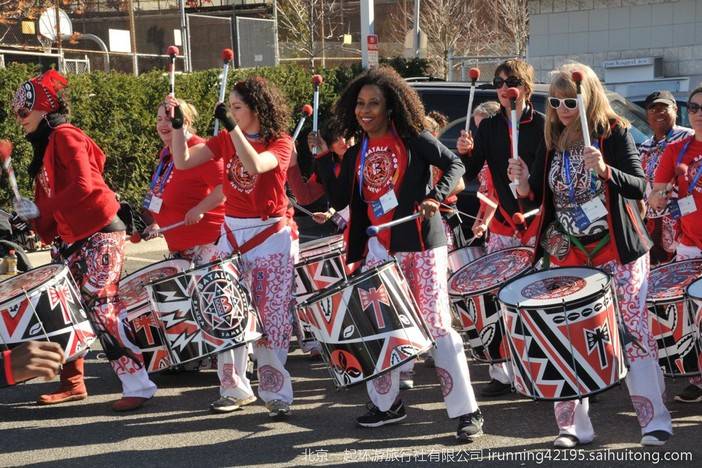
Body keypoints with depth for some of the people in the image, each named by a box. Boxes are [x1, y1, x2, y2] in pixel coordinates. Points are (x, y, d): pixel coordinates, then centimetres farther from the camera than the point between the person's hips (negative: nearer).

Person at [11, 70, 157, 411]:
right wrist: (32, 217, -5)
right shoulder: (44, 147, 19)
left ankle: (138, 384, -11)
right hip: (73, 238, 10)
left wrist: (40, 209, -18)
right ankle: (73, 382, 21)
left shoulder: (65, 136, -10)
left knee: (102, 307, -14)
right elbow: (49, 204, 14)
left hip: (99, 233, -10)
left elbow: (83, 186, -22)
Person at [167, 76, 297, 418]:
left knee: (271, 318, -1)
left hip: (271, 236, -4)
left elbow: (255, 165, -28)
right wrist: (178, 124, -10)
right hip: (231, 234, 5)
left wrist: (233, 127, -29)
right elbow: (183, 161, -2)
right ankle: (235, 388, 15)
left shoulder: (280, 143, -7)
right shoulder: (225, 140, 5)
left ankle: (276, 393, 7)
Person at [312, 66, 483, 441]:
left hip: (421, 245, -5)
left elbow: (454, 164, 0)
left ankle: (466, 411, 0)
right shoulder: (355, 155, 10)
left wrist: (437, 196, -15)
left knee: (436, 324, -6)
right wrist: (323, 157, -2)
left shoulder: (413, 138, -3)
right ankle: (386, 403, 24)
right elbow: (340, 200, 3)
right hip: (379, 249, 5)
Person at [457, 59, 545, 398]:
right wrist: (465, 153, -17)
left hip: (539, 223, -3)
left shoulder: (543, 126, -2)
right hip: (503, 224, 3)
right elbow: (471, 173, 2)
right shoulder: (489, 128, 8)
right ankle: (501, 373, 11)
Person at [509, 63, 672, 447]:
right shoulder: (552, 141, 6)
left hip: (619, 252, -4)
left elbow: (640, 187, -14)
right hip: (568, 256, 4)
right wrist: (524, 185, -13)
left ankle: (654, 420, 5)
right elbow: (534, 200, 9)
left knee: (634, 331, -3)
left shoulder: (615, 132, -6)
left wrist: (605, 170, -31)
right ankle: (573, 425, 11)